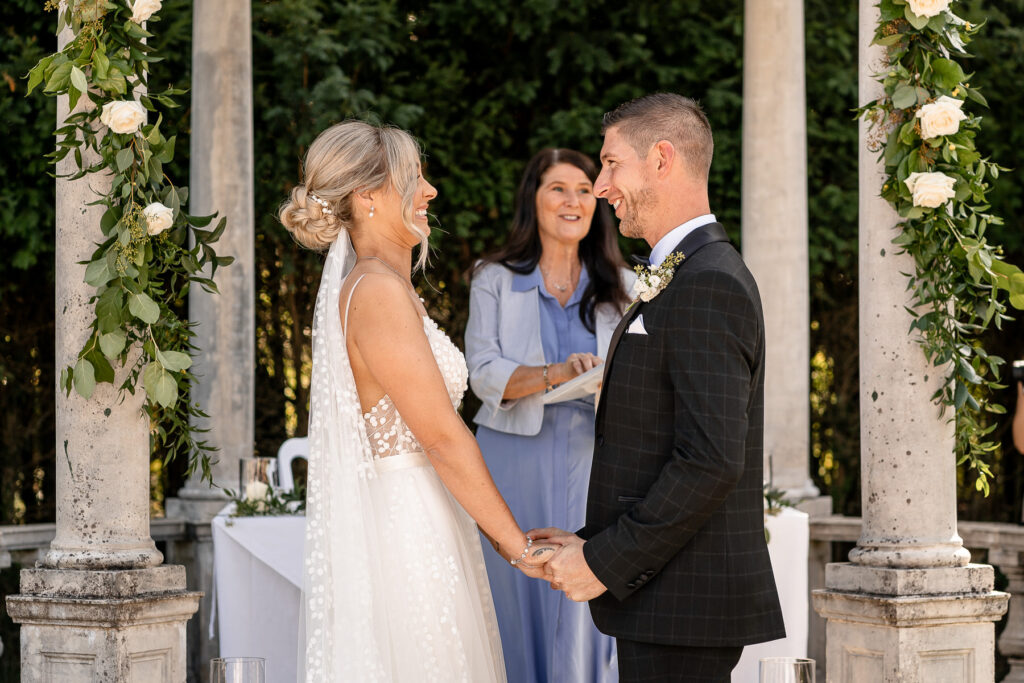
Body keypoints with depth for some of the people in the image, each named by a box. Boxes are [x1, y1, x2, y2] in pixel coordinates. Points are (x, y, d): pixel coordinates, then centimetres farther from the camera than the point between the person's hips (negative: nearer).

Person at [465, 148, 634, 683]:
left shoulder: (621, 288, 12)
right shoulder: (495, 281, 7)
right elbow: (483, 372, -5)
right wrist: (553, 374, -22)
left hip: (591, 463, 1)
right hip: (514, 462, -1)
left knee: (586, 614, -5)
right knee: (517, 606, -2)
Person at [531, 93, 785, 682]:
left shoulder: (707, 285, -15)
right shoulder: (688, 277, 17)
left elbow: (710, 461, -22)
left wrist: (605, 562, -17)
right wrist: (592, 544, 10)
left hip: (683, 606, -10)